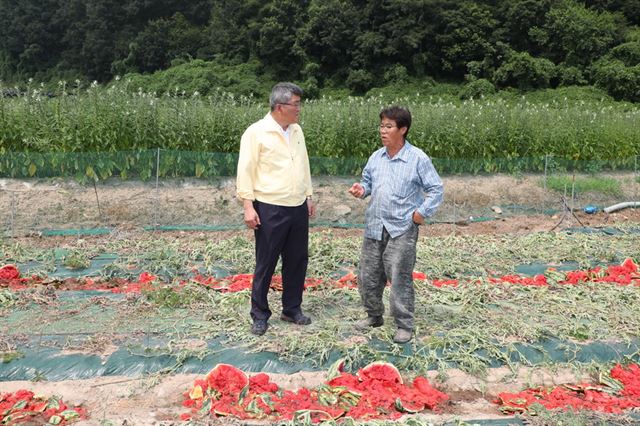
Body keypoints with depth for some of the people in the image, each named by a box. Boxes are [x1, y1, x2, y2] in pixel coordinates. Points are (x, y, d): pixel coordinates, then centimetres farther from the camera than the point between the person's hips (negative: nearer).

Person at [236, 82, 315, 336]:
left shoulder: (297, 131, 10)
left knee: (297, 261, 13)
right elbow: (245, 171, -11)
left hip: (298, 208, 6)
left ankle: (292, 309, 28)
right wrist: (248, 206, -16)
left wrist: (308, 196, 17)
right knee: (265, 264, 4)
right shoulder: (256, 132, -10)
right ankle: (260, 315, 19)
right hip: (270, 209, -6)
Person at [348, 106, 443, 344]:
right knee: (368, 275, 13)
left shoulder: (418, 158, -9)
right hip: (374, 226, 6)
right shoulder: (376, 157, 6)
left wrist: (422, 212, -11)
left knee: (400, 279, -1)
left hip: (402, 229, -5)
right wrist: (362, 189, -2)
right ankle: (373, 316, 33)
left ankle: (404, 325, 15)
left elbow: (436, 189, -4)